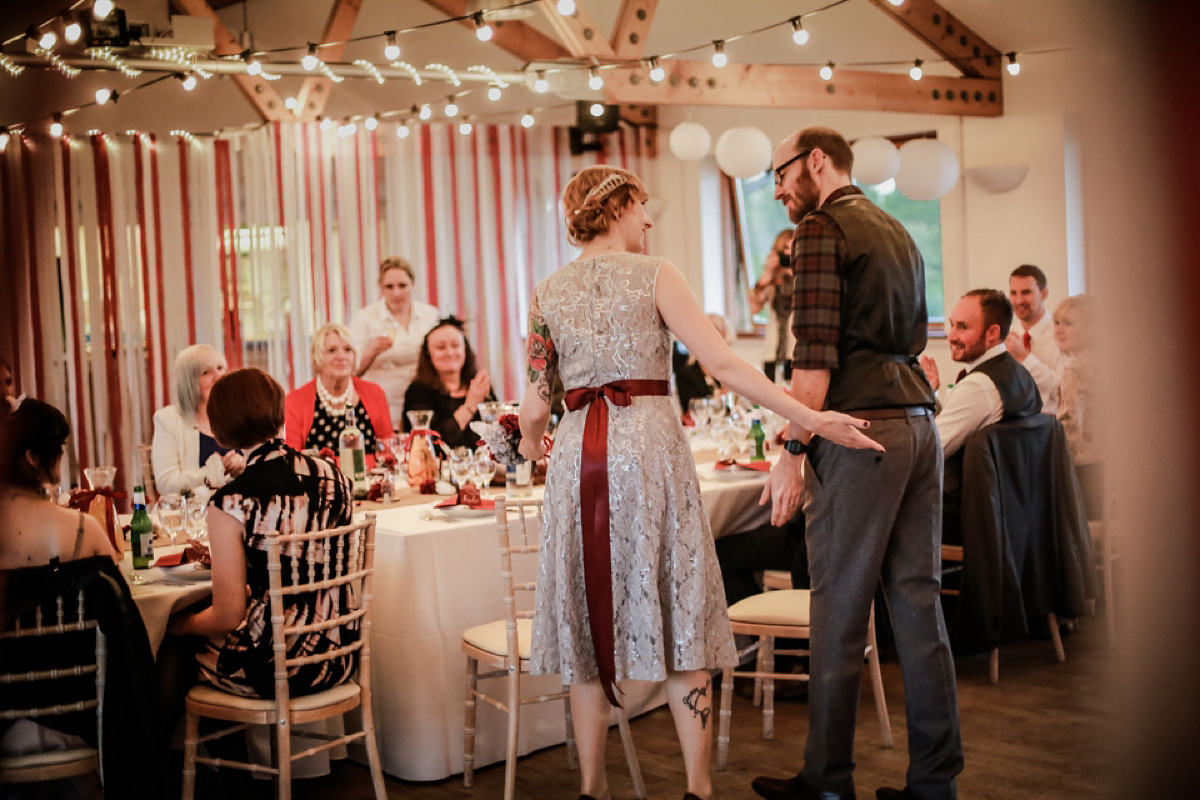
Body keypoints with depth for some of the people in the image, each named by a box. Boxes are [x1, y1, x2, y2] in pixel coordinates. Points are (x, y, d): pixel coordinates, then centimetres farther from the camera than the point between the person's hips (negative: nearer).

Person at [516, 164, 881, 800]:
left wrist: (531, 443, 31)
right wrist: (813, 419, -9)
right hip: (648, 443, -3)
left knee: (587, 625, 11)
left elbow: (534, 407, 8)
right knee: (677, 617, 5)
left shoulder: (547, 293, 9)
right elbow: (723, 366, -10)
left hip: (579, 455, 3)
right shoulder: (655, 276, 0)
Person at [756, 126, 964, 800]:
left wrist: (793, 453, -12)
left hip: (859, 428, -8)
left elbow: (815, 357, -13)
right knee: (919, 601, 9)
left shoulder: (822, 230, -5)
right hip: (920, 422, 8)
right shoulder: (899, 233, 22)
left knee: (840, 608, -1)